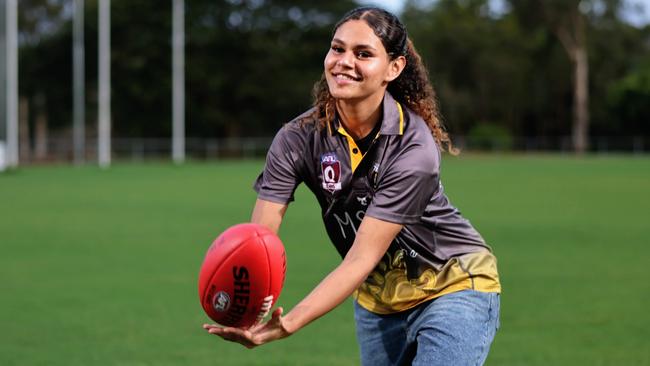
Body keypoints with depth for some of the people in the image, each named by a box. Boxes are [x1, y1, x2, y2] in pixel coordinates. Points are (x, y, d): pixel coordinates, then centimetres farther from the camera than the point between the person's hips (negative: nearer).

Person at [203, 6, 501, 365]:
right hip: (376, 297, 5)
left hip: (453, 286, -4)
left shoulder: (413, 149, -28)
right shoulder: (298, 138, -16)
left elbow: (361, 259, -32)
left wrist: (289, 323, -45)